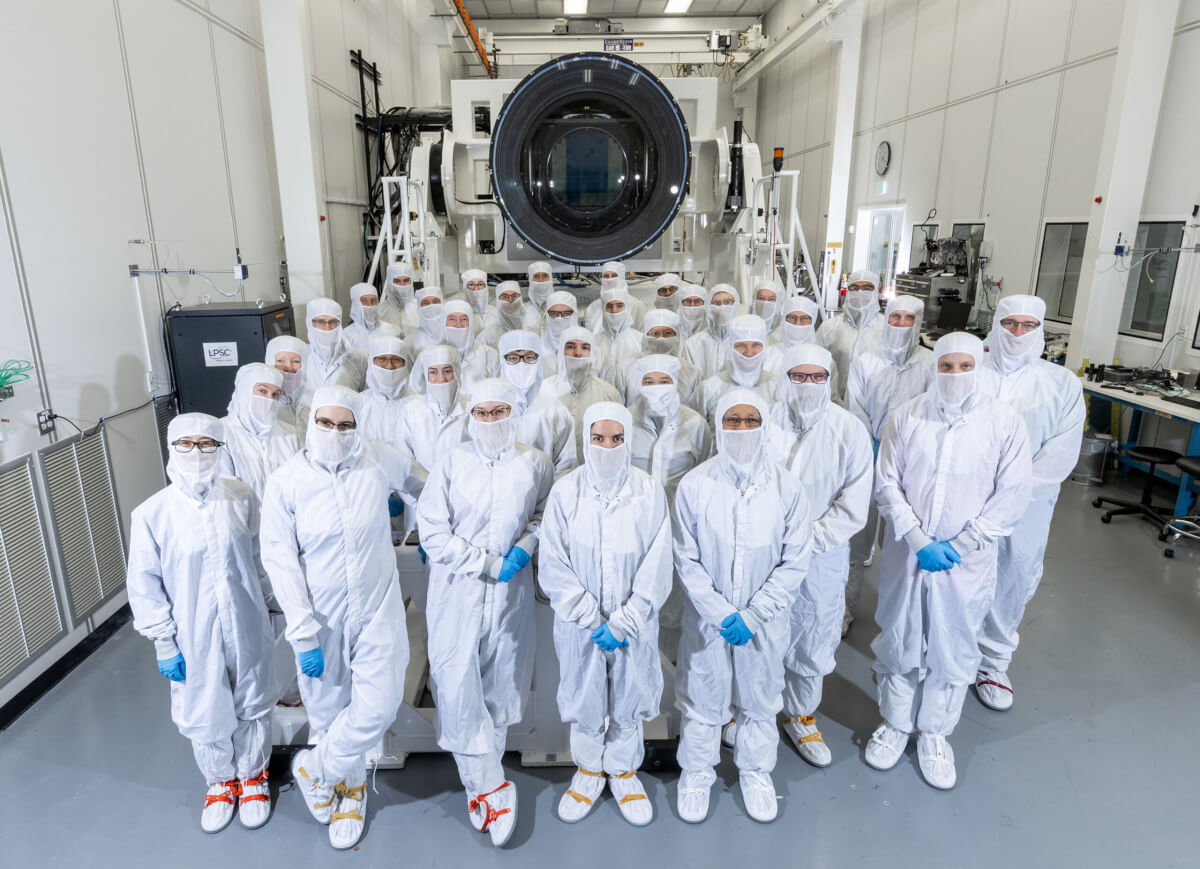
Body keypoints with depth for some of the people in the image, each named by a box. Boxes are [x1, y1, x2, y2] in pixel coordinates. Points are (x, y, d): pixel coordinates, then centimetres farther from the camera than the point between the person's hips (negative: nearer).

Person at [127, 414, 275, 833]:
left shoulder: (241, 498, -10)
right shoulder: (151, 514, -13)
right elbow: (144, 585, -6)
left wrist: (265, 606, 10)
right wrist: (164, 643, -4)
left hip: (247, 629, 1)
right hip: (194, 637, -1)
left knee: (252, 707, 17)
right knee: (205, 715, 16)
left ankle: (253, 776, 44)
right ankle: (221, 781, 44)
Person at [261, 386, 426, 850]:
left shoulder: (380, 460, -9)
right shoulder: (285, 481, -12)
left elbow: (419, 481, 14)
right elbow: (280, 559, -9)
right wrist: (303, 632, -12)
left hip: (378, 610, 1)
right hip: (321, 617, 0)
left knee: (378, 706, -4)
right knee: (329, 710, 14)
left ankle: (314, 770, 27)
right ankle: (349, 786, 44)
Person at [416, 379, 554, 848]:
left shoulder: (535, 463, -1)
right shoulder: (452, 461, -3)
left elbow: (544, 515, 10)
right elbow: (432, 530, -5)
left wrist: (525, 547, -10)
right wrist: (488, 564, -12)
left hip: (511, 595, 1)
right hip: (457, 593, -1)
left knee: (501, 687, 10)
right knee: (457, 686, -5)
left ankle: (479, 785, 30)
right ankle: (492, 785, 11)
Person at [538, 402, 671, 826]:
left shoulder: (649, 492, -10)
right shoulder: (565, 492, -11)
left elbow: (656, 568, -8)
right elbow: (552, 566, -9)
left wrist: (622, 623, -13)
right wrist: (592, 619, -13)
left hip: (634, 624, 0)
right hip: (579, 624, 0)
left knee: (629, 700, 16)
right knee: (584, 701, 15)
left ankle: (624, 772, 42)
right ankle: (588, 771, 42)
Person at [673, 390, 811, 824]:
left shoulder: (785, 487, -10)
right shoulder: (694, 486, -13)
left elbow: (795, 561, -6)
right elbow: (687, 561, -8)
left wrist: (753, 614, -13)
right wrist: (721, 613, -15)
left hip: (764, 618, 1)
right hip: (707, 616, -1)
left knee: (761, 699, 18)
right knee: (702, 698, 14)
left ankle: (756, 770, 44)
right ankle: (697, 771, 40)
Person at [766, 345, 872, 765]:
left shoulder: (850, 430, -7)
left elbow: (853, 506, -6)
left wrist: (809, 539, -14)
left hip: (821, 557, 1)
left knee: (812, 644, 15)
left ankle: (801, 716, 40)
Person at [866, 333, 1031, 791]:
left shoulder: (1005, 422, -5)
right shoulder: (906, 417, -3)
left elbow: (1012, 495, -5)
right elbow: (887, 484, -3)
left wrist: (960, 545, -13)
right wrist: (919, 540, -13)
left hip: (967, 561, 0)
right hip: (905, 555, 1)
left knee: (953, 650, 12)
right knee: (898, 643, 14)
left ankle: (934, 733, 35)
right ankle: (896, 724, 36)